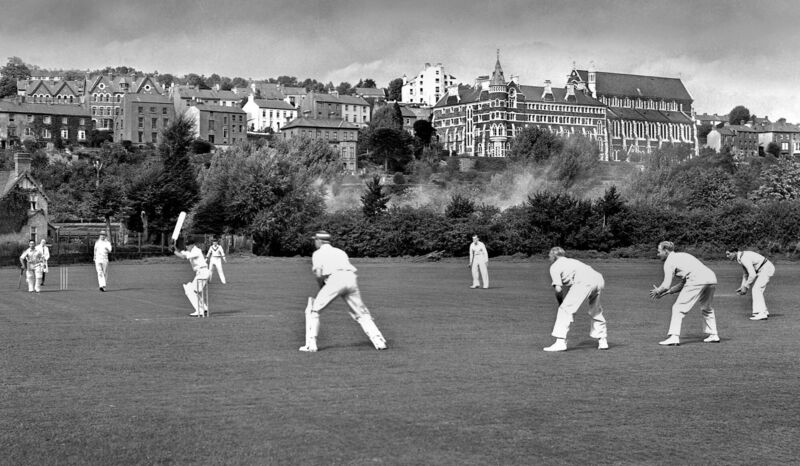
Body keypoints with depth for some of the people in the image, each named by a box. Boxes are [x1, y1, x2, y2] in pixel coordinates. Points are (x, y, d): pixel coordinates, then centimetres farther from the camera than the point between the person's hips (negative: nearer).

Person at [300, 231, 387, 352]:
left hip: (335, 278, -5)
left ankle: (311, 345, -1)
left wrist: (321, 287, 20)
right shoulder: (340, 251, 33)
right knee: (362, 314, 13)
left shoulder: (318, 253, 18)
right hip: (352, 278, 5)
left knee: (313, 310, 6)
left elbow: (318, 274, 3)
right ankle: (379, 341, 1)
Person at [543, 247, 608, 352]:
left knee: (565, 309, -2)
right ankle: (602, 341, 29)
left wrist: (560, 303, 20)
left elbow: (558, 289, 4)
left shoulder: (555, 266, 18)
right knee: (596, 311, 25)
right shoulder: (572, 261, 39)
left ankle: (560, 342, -8)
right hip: (599, 278, 7)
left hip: (584, 282, -7)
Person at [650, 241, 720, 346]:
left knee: (678, 308, -2)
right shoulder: (683, 256, 33)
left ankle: (674, 337, -10)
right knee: (707, 309, 29)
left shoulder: (670, 261, 8)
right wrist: (666, 292, 35)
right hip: (712, 277, 8)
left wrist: (657, 291, 22)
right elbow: (683, 284, 35)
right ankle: (713, 335, 27)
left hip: (697, 281, -8)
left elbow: (666, 285, 1)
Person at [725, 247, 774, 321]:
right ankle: (764, 312, 21)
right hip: (763, 269, 10)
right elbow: (746, 273, 17)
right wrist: (742, 286, 9)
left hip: (766, 269, -10)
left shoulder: (744, 258, -26)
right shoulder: (740, 258, 7)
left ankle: (761, 314, -22)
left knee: (756, 289, -16)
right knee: (757, 290, 15)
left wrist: (745, 287, -21)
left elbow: (752, 275, -30)